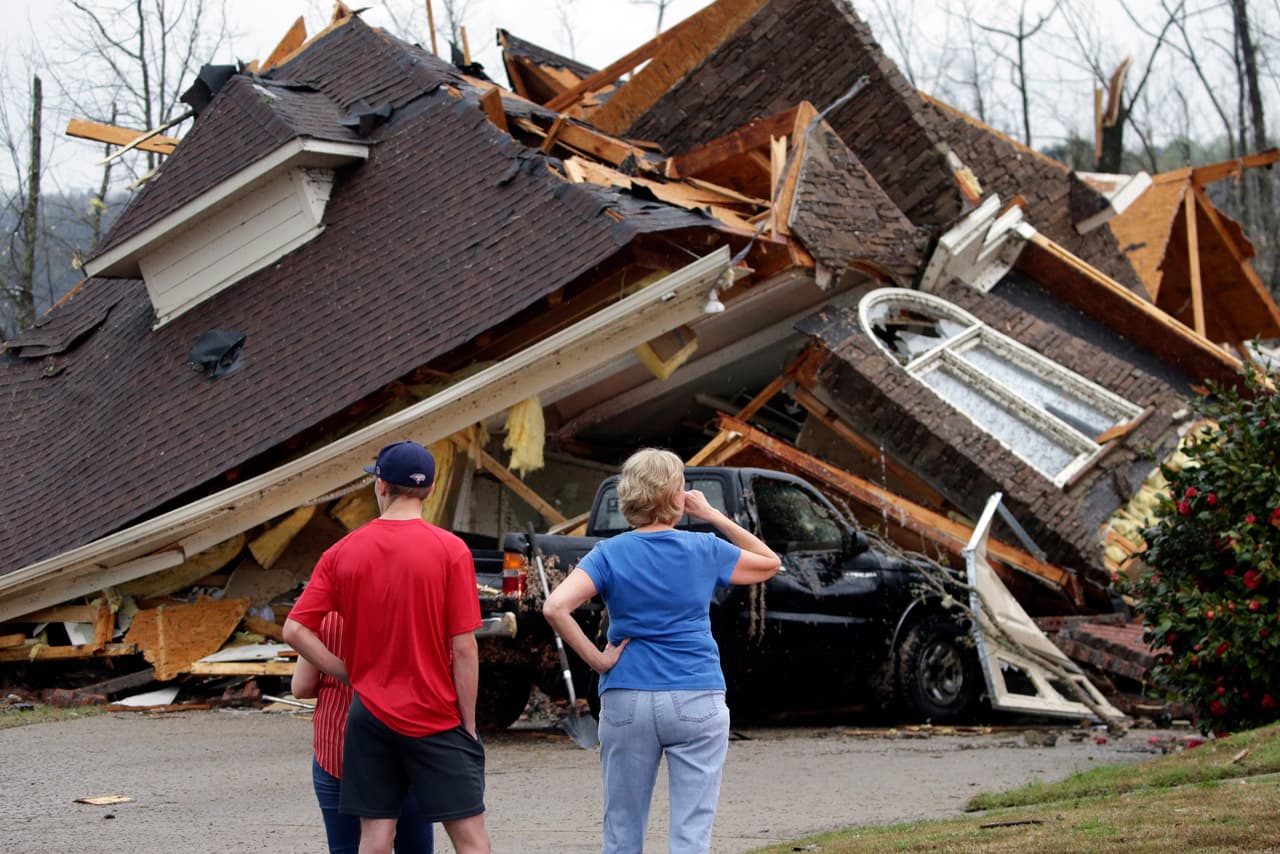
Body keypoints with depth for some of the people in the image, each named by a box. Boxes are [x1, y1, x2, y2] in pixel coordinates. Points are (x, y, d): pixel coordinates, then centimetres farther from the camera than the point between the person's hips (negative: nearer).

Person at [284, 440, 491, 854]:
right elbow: (463, 649, -10)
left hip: (370, 715, 3)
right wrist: (468, 724, -2)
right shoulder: (450, 550, -9)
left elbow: (295, 630, -4)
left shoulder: (343, 551, 0)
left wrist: (351, 675, 4)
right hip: (436, 719, -3)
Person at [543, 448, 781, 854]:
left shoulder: (610, 554, -2)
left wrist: (596, 659, -7)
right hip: (697, 701, -1)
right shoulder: (704, 550, 0)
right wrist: (713, 516, 12)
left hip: (626, 702, 1)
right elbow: (770, 563, 18)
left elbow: (554, 607, -17)